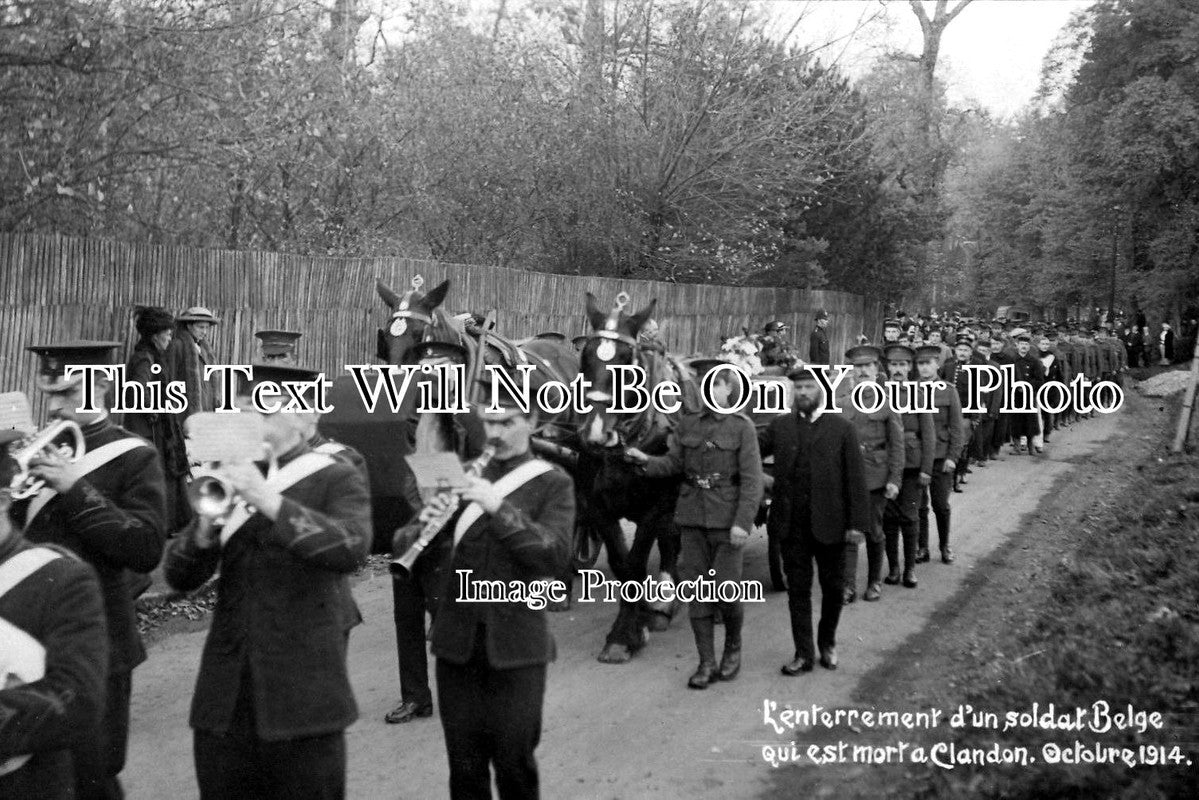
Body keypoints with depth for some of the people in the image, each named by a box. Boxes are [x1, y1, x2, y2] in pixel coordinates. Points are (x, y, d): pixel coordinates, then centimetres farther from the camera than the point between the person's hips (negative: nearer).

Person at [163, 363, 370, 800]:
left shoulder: (338, 480, -2)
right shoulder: (228, 481, 11)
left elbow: (351, 548, -22)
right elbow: (180, 577, 6)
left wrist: (270, 502, -28)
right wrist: (206, 526, -14)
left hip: (300, 700, -4)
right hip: (223, 700, 4)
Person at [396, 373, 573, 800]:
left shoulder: (552, 483, -2)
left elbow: (555, 556, -17)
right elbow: (403, 545, 5)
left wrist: (499, 507, -24)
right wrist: (426, 523, -17)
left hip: (515, 644, -3)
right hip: (457, 640, 3)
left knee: (514, 762, 6)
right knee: (463, 764, 10)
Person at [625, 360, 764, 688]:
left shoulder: (742, 427, -4)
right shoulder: (687, 424, 8)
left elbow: (752, 480, -9)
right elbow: (672, 463, 5)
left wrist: (742, 522, -17)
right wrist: (646, 460, -14)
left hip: (727, 521, -4)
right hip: (693, 519, 4)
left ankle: (733, 648, 23)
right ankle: (706, 663, 14)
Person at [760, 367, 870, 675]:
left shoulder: (841, 428, -2)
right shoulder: (779, 425, 5)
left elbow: (855, 478, -4)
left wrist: (857, 522, -8)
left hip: (829, 524, -1)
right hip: (792, 525, 1)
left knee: (832, 588, 12)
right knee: (797, 589, 7)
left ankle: (827, 643, 33)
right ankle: (803, 653, 17)